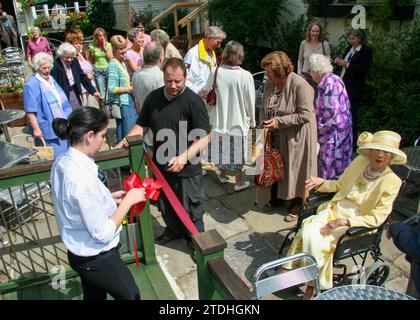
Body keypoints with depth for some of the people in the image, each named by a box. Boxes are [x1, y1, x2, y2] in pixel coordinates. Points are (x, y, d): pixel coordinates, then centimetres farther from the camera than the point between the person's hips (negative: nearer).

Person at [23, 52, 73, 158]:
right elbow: (30, 111, -19)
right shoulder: (31, 85, -16)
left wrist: (67, 119, 23)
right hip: (47, 130, -8)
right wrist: (36, 129, -22)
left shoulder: (51, 79, 11)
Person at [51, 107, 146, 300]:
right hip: (98, 259, -8)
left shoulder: (62, 162, -6)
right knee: (131, 296, 17)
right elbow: (103, 234, -27)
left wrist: (108, 198, 3)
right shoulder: (83, 178, -33)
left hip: (80, 253, 8)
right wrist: (128, 201, -18)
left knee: (94, 296, 27)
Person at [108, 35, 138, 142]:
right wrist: (129, 89, -13)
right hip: (121, 104, -9)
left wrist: (130, 85, 5)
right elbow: (112, 89, -20)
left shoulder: (122, 63, 14)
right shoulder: (113, 65, -13)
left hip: (128, 101, 9)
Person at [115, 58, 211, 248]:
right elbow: (142, 126, 10)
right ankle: (173, 229, 49)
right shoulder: (153, 97, 2)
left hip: (186, 168, -5)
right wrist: (126, 140, -8)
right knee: (165, 204, 23)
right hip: (161, 165, 6)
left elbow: (205, 137, -18)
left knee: (190, 206, 11)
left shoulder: (193, 101, -16)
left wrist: (184, 157, -29)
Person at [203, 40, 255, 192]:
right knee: (237, 151, 13)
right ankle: (239, 182, 25)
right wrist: (252, 120, 4)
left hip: (219, 118, 3)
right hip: (238, 120, -3)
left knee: (222, 149, 21)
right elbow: (250, 101, -11)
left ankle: (222, 174, 39)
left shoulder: (217, 73, -12)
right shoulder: (245, 76, -19)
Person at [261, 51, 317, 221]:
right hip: (275, 137, 6)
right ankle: (277, 198, 40)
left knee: (294, 169, 8)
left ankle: (296, 204, 28)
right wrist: (265, 122, -6)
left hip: (295, 137, -6)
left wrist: (279, 121, -24)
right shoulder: (269, 84, 1)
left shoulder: (299, 84, -21)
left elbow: (305, 115, -23)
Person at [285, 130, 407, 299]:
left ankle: (312, 285, -7)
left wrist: (343, 221, -24)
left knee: (317, 241, -25)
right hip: (333, 210, 4)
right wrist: (321, 182, -6)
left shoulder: (392, 182, -12)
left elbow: (376, 219, -15)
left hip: (355, 223, -4)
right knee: (308, 231, -24)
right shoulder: (360, 161, -1)